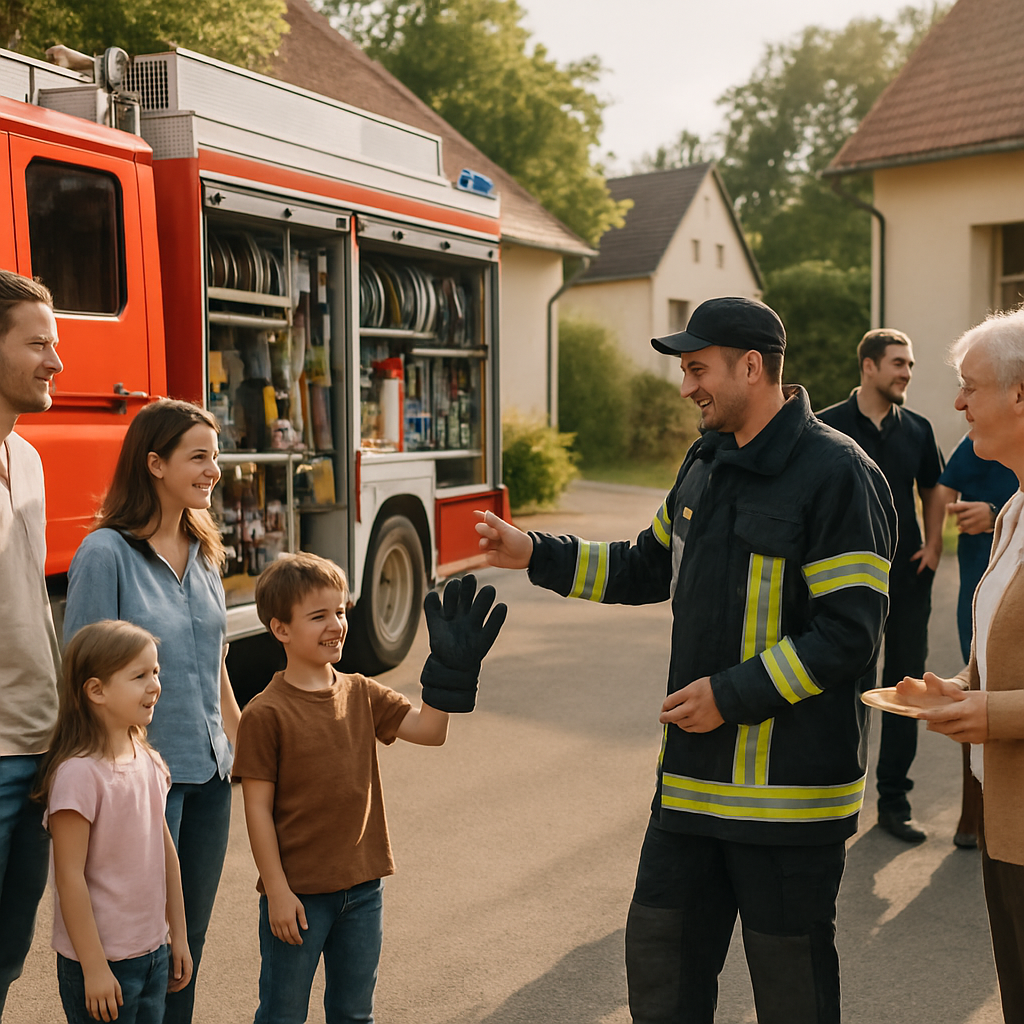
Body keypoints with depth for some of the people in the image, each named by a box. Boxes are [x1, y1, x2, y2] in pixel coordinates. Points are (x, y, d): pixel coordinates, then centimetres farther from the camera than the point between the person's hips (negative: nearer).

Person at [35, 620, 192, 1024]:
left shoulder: (149, 762, 4)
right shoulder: (78, 772, -19)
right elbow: (70, 876, -18)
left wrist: (178, 935, 14)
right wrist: (94, 968, -16)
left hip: (153, 951, 7)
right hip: (101, 960, -7)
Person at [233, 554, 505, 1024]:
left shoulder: (362, 694, 3)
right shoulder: (265, 714, -14)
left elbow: (429, 729, -5)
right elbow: (258, 808, -12)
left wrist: (451, 668, -15)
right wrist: (277, 892, -13)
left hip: (362, 886, 5)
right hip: (298, 892, -5)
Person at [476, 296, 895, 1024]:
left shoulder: (837, 474, -16)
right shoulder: (706, 465, 10)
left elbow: (848, 634, -19)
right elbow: (648, 569, 20)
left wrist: (731, 696, -19)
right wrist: (533, 554, 11)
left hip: (791, 787, -7)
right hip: (695, 773, 8)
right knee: (660, 950, 15)